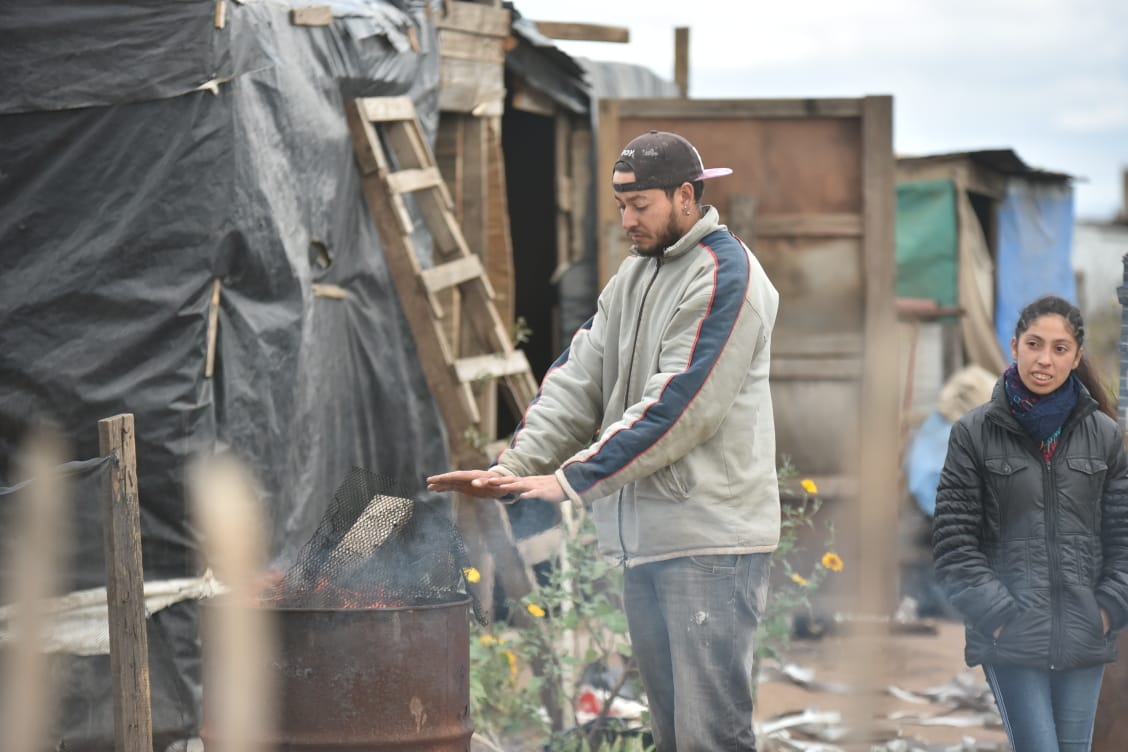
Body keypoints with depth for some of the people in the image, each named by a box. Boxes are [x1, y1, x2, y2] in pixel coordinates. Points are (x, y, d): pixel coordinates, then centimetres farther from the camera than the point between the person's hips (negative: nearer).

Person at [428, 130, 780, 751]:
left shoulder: (724, 276, -10)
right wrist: (516, 467, -4)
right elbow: (579, 379, 11)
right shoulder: (634, 276, 18)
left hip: (710, 533, -9)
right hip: (643, 534, 9)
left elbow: (677, 408, -19)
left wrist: (573, 480, -20)